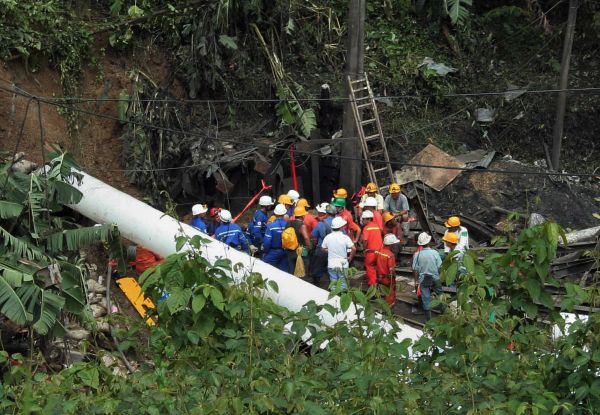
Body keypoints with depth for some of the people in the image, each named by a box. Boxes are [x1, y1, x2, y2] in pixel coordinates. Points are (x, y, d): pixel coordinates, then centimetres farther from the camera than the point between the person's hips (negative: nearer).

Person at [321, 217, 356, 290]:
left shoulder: (328, 237, -5)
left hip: (331, 265, 3)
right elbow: (353, 249, -21)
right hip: (343, 265, -3)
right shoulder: (345, 237, -15)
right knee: (343, 285, 8)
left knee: (333, 285, 12)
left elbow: (323, 249, 6)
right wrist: (350, 257, -5)